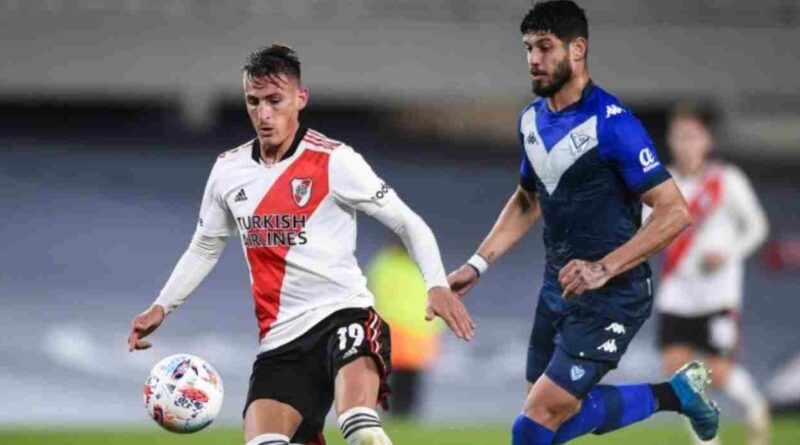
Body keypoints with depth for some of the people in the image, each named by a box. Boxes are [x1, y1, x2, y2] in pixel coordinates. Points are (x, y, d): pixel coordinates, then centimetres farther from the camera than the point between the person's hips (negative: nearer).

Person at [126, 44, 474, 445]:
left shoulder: (334, 161, -5)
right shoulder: (228, 171, 10)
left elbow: (408, 223, -4)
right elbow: (204, 248, 26)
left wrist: (437, 285, -18)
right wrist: (161, 307, 17)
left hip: (343, 311, -5)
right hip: (280, 337, 5)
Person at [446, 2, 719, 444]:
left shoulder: (611, 123, -19)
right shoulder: (532, 119, 6)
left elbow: (674, 212, -21)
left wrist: (604, 268, -29)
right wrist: (478, 264, 13)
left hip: (610, 296, -9)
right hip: (557, 290, 9)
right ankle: (675, 393, 27)